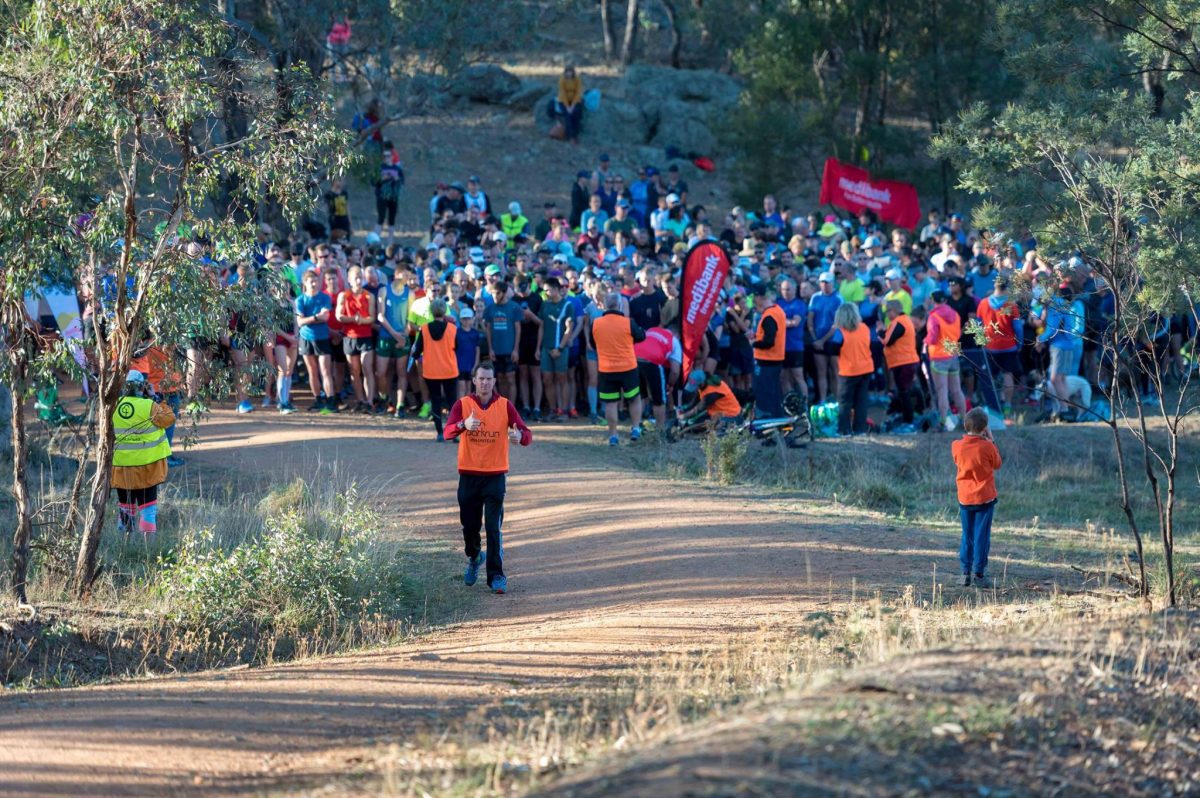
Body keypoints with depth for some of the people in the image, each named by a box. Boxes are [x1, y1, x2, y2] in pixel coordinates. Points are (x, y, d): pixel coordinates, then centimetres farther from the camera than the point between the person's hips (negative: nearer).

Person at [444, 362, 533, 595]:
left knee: (494, 527, -9)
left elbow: (526, 434, -8)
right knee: (469, 525, 9)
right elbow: (448, 432, -16)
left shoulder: (505, 405, -1)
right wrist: (464, 424, -38)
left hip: (495, 475, -1)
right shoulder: (463, 404, -2)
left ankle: (496, 575, -5)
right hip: (468, 475, 1)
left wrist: (520, 436, -33)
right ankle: (474, 558, 39)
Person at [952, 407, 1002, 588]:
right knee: (982, 536, 3)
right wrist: (991, 441, 5)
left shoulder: (957, 446, -6)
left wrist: (967, 436, 10)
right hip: (985, 497, -3)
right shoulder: (987, 447, -15)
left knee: (967, 536, 13)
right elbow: (997, 463, 2)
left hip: (964, 497, 3)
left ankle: (965, 572, 11)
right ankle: (979, 574, 3)